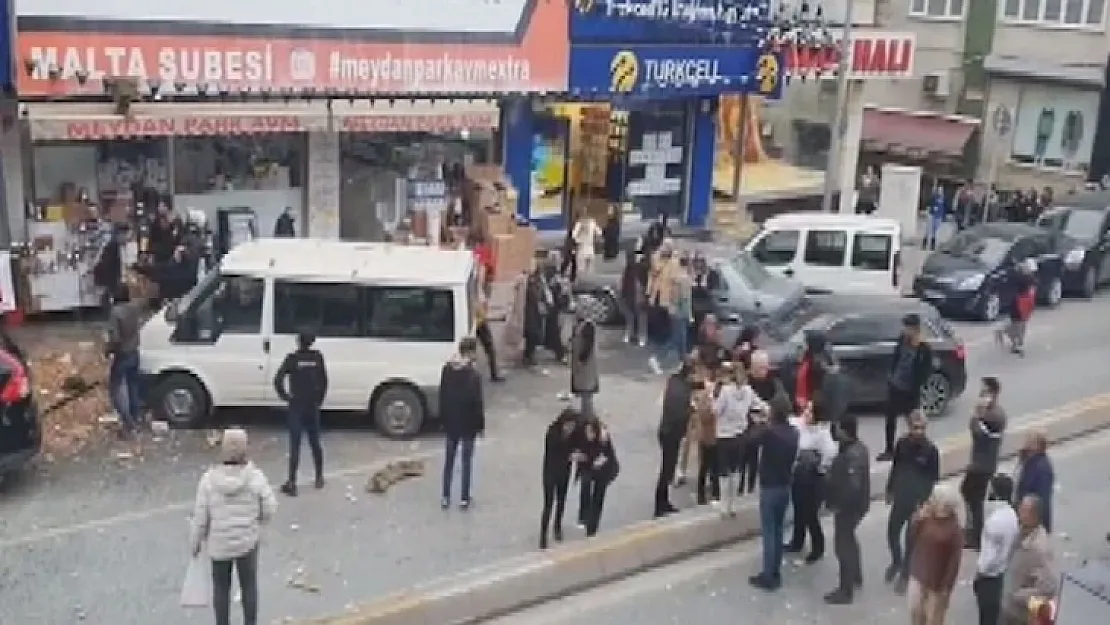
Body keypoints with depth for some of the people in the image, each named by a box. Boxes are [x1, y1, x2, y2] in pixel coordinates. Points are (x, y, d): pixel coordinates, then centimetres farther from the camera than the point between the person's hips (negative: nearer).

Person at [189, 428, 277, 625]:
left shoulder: (209, 478, -19)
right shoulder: (255, 477, -19)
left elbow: (200, 515, -10)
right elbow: (269, 509, -9)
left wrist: (195, 542, 6)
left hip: (219, 542, 0)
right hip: (248, 540, 0)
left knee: (221, 587, 20)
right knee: (249, 585, 19)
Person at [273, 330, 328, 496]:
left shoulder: (292, 358, -10)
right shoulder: (317, 357, 1)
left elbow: (278, 379, -17)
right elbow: (324, 381, 5)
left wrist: (285, 396, -4)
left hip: (297, 406, -4)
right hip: (313, 406, 4)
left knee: (295, 445, -3)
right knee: (315, 443, 16)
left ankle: (292, 483, -4)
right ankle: (319, 478, 24)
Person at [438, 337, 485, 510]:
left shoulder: (447, 369, -2)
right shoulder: (473, 374, -20)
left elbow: (442, 396, 5)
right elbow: (477, 402, -16)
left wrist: (443, 419, 14)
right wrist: (480, 424, -4)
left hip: (450, 422, 5)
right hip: (468, 424, -5)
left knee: (449, 460, 14)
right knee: (466, 461, 8)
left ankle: (445, 497, 18)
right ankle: (464, 499, 15)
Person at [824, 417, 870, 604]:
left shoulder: (852, 455, -31)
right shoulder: (858, 447, 2)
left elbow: (852, 486, -33)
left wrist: (838, 504, -22)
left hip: (849, 506, -10)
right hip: (856, 503, 10)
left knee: (842, 545, 1)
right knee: (849, 540, 27)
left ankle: (845, 591, 11)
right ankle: (856, 576, 45)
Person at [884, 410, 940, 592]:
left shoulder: (931, 450, -16)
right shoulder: (902, 443, -5)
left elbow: (934, 479, -9)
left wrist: (926, 501, -12)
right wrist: (889, 490, 13)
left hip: (918, 502, -4)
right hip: (900, 498, 4)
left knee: (910, 539, 6)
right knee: (892, 532, 14)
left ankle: (905, 574, 25)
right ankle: (896, 562, 42)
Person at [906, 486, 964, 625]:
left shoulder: (955, 529, -18)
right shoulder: (926, 518, -5)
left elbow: (955, 560, -15)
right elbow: (911, 537, -4)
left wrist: (947, 586, -15)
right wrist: (918, 519, -17)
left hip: (938, 580, -4)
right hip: (919, 574, 5)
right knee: (915, 611, 14)